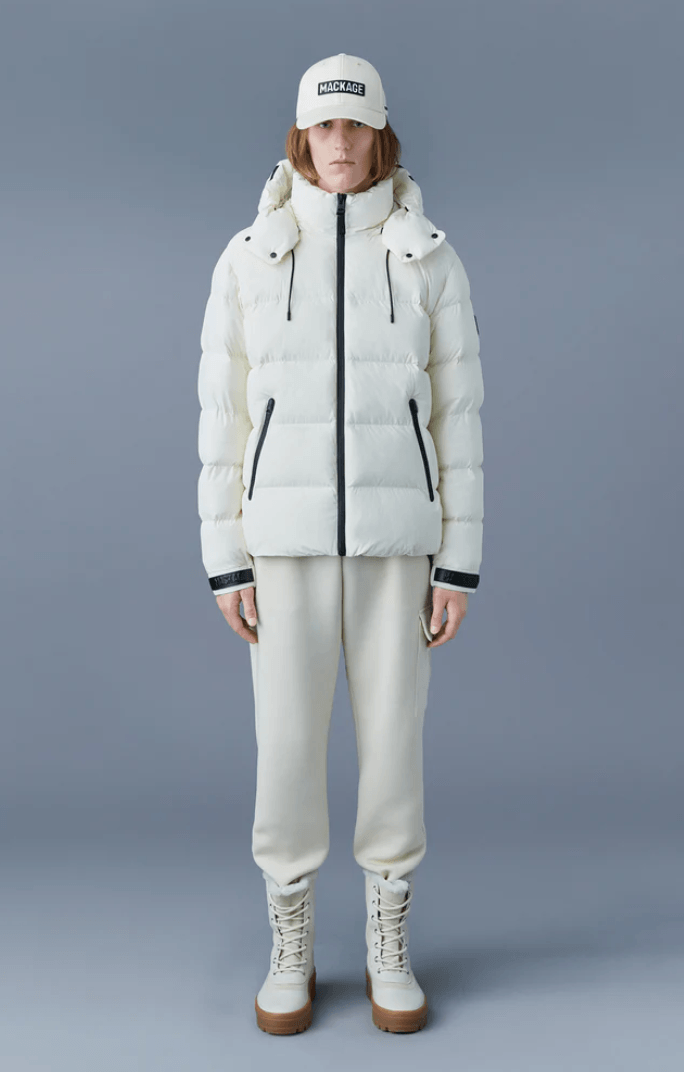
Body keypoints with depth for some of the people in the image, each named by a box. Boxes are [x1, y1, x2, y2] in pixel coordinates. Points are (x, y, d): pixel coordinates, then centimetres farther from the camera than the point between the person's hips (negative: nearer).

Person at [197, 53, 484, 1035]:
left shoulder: (432, 260, 4)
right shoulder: (247, 258, 4)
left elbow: (458, 416, 3)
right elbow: (225, 414, 3)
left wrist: (460, 563, -2)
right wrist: (225, 560, -2)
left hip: (394, 530, 0)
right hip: (290, 532, 0)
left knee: (394, 740, 4)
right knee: (288, 744, 3)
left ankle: (389, 951, 24)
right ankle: (292, 953, 24)